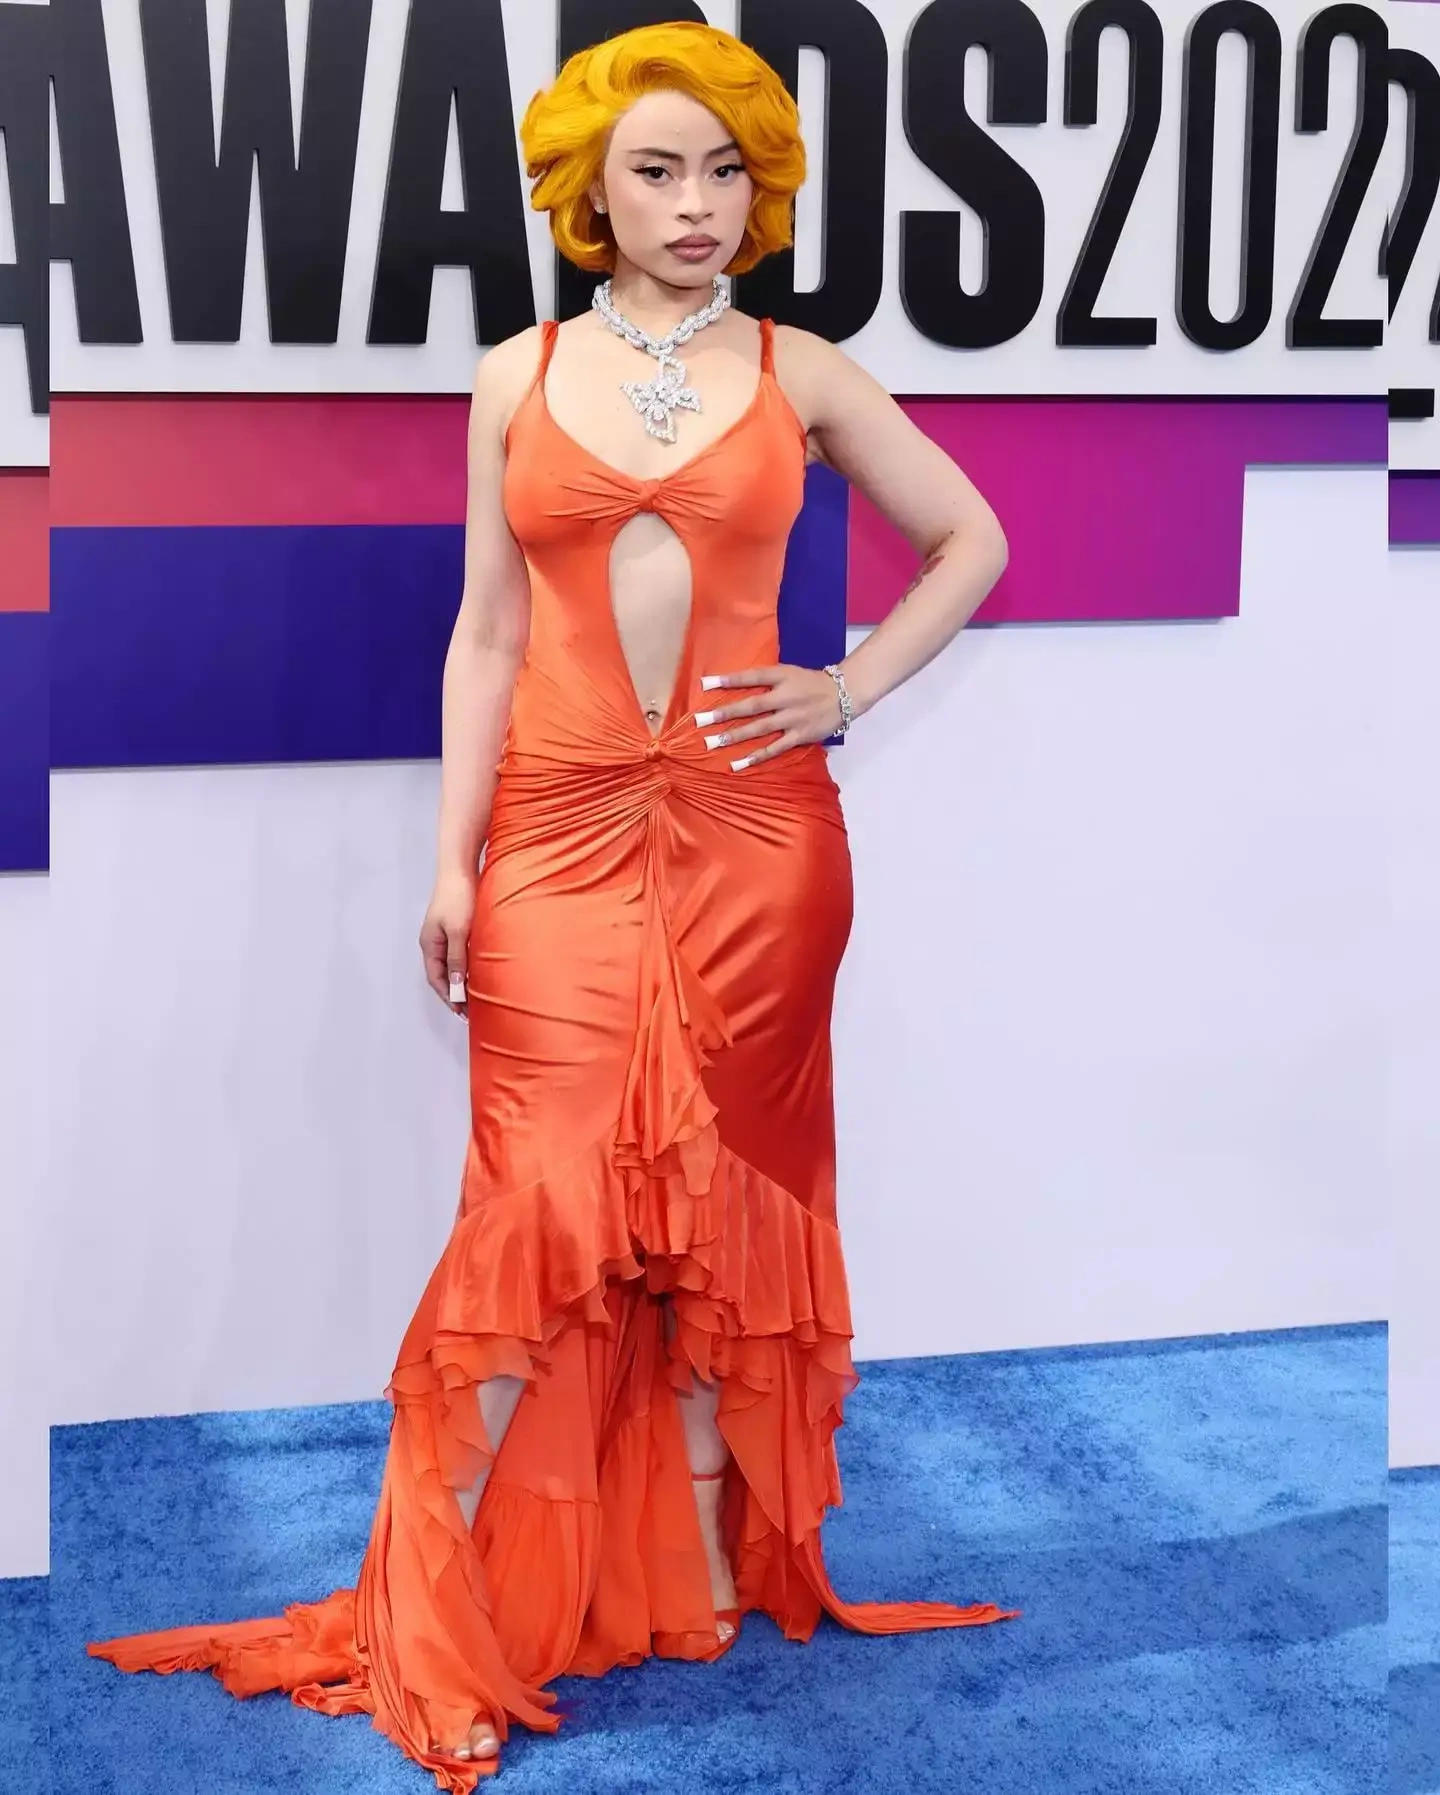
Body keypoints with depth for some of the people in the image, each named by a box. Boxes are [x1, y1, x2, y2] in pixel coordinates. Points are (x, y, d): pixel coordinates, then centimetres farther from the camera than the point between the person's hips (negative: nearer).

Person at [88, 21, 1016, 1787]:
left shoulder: (800, 374, 5)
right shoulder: (517, 380, 6)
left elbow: (972, 539, 14)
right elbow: (486, 633, 6)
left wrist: (849, 688, 3)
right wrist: (452, 858, 0)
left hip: (751, 830, 1)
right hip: (562, 830, 0)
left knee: (721, 1190, 6)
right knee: (546, 1196, -4)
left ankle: (709, 1562, 19)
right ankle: (433, 1590, 6)